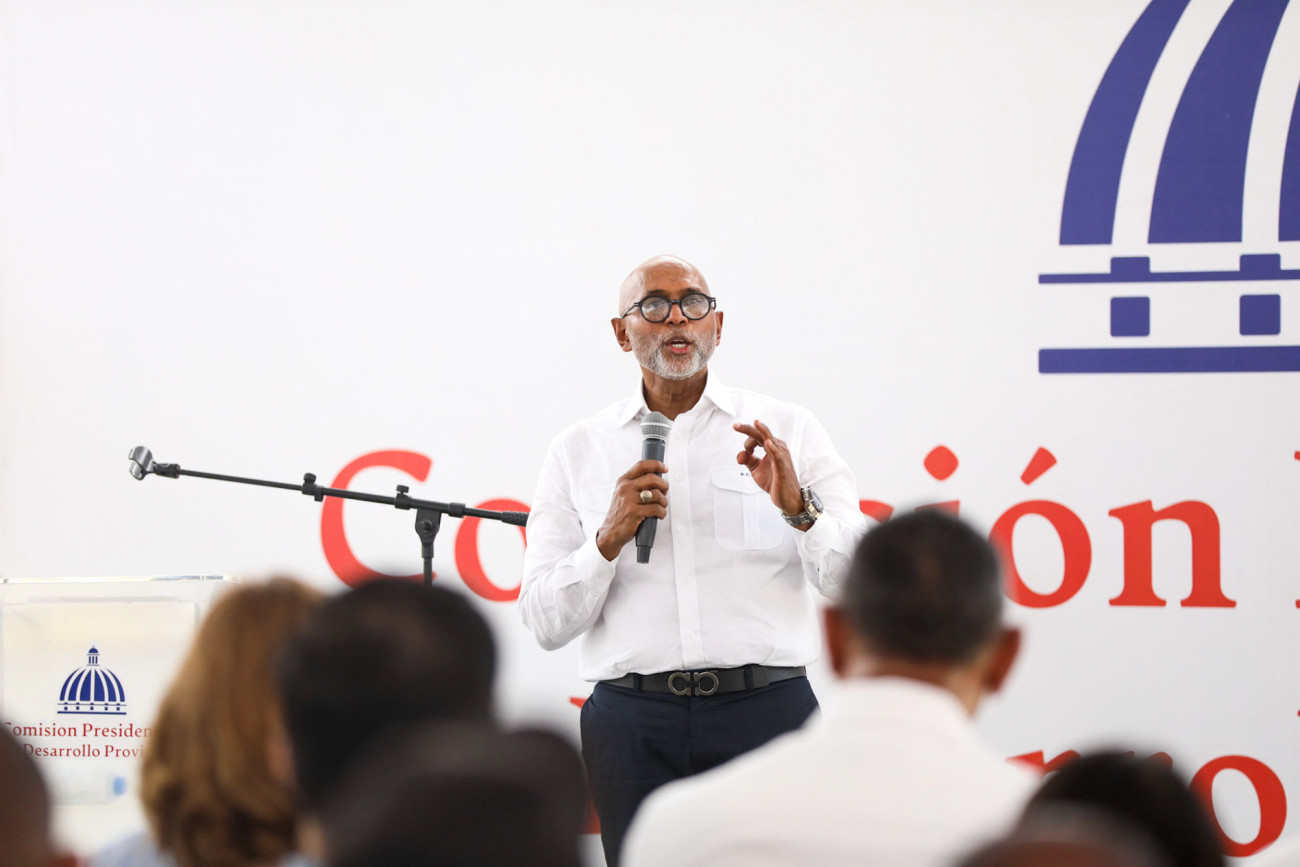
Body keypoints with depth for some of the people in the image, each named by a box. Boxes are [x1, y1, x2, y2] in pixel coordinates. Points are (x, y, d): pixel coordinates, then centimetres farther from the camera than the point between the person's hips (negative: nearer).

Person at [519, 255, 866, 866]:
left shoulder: (787, 432, 10)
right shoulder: (579, 452, 12)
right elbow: (546, 624, 6)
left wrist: (799, 508, -13)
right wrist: (610, 537, -9)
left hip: (765, 707, -1)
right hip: (633, 719, 1)